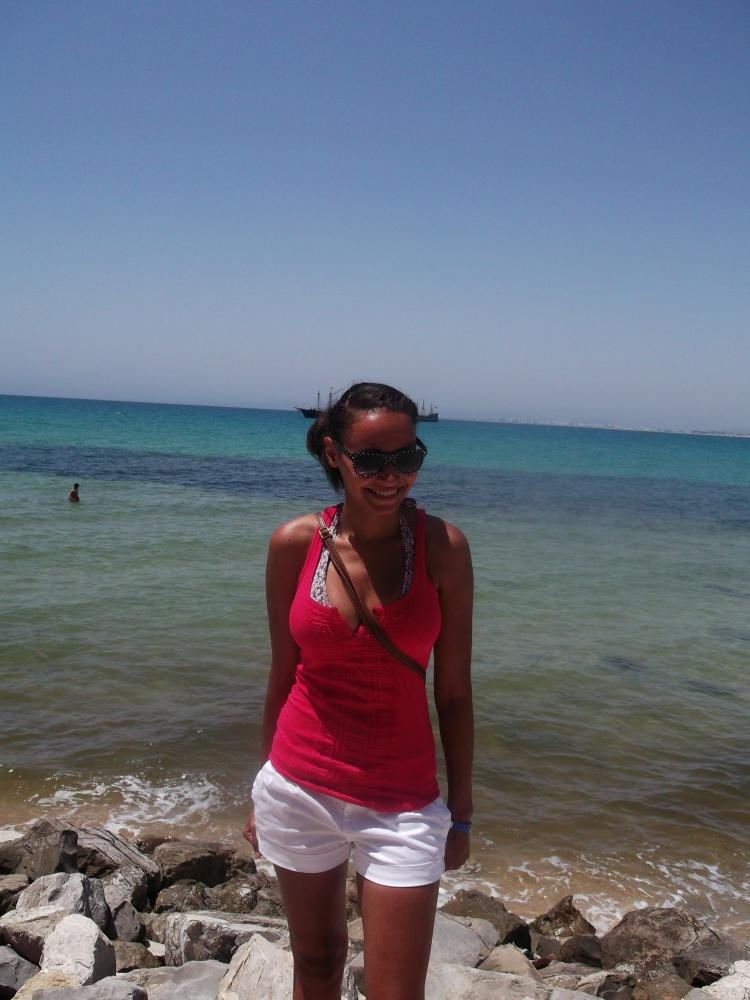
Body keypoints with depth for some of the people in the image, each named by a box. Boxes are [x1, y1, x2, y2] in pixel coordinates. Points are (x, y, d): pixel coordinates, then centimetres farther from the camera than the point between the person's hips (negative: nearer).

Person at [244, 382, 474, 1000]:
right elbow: (283, 672, 4)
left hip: (402, 804, -2)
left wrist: (461, 812, 1)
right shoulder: (294, 544, -7)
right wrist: (266, 792, 12)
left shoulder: (442, 546, -11)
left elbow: (454, 689, -5)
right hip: (300, 788, 2)